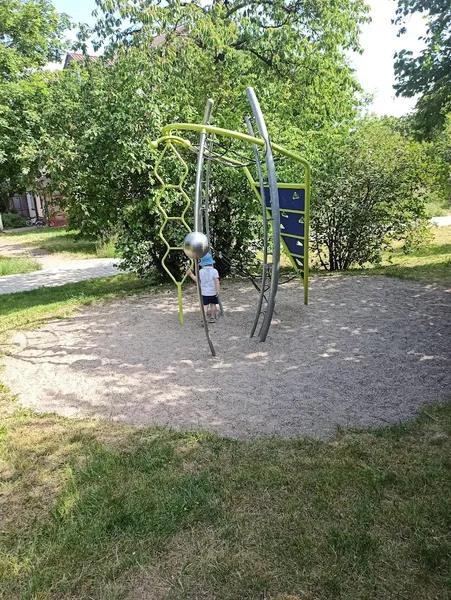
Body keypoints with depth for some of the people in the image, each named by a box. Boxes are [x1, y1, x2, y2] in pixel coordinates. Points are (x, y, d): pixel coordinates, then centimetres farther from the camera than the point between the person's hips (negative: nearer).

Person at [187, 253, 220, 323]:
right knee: (213, 304, 13)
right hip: (213, 292, 0)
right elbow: (216, 281, -15)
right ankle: (212, 318, 20)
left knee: (205, 305, 0)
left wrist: (191, 274, 7)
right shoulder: (214, 271, -8)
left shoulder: (201, 271, -5)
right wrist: (217, 290, -14)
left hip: (204, 292, 0)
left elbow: (197, 279, -2)